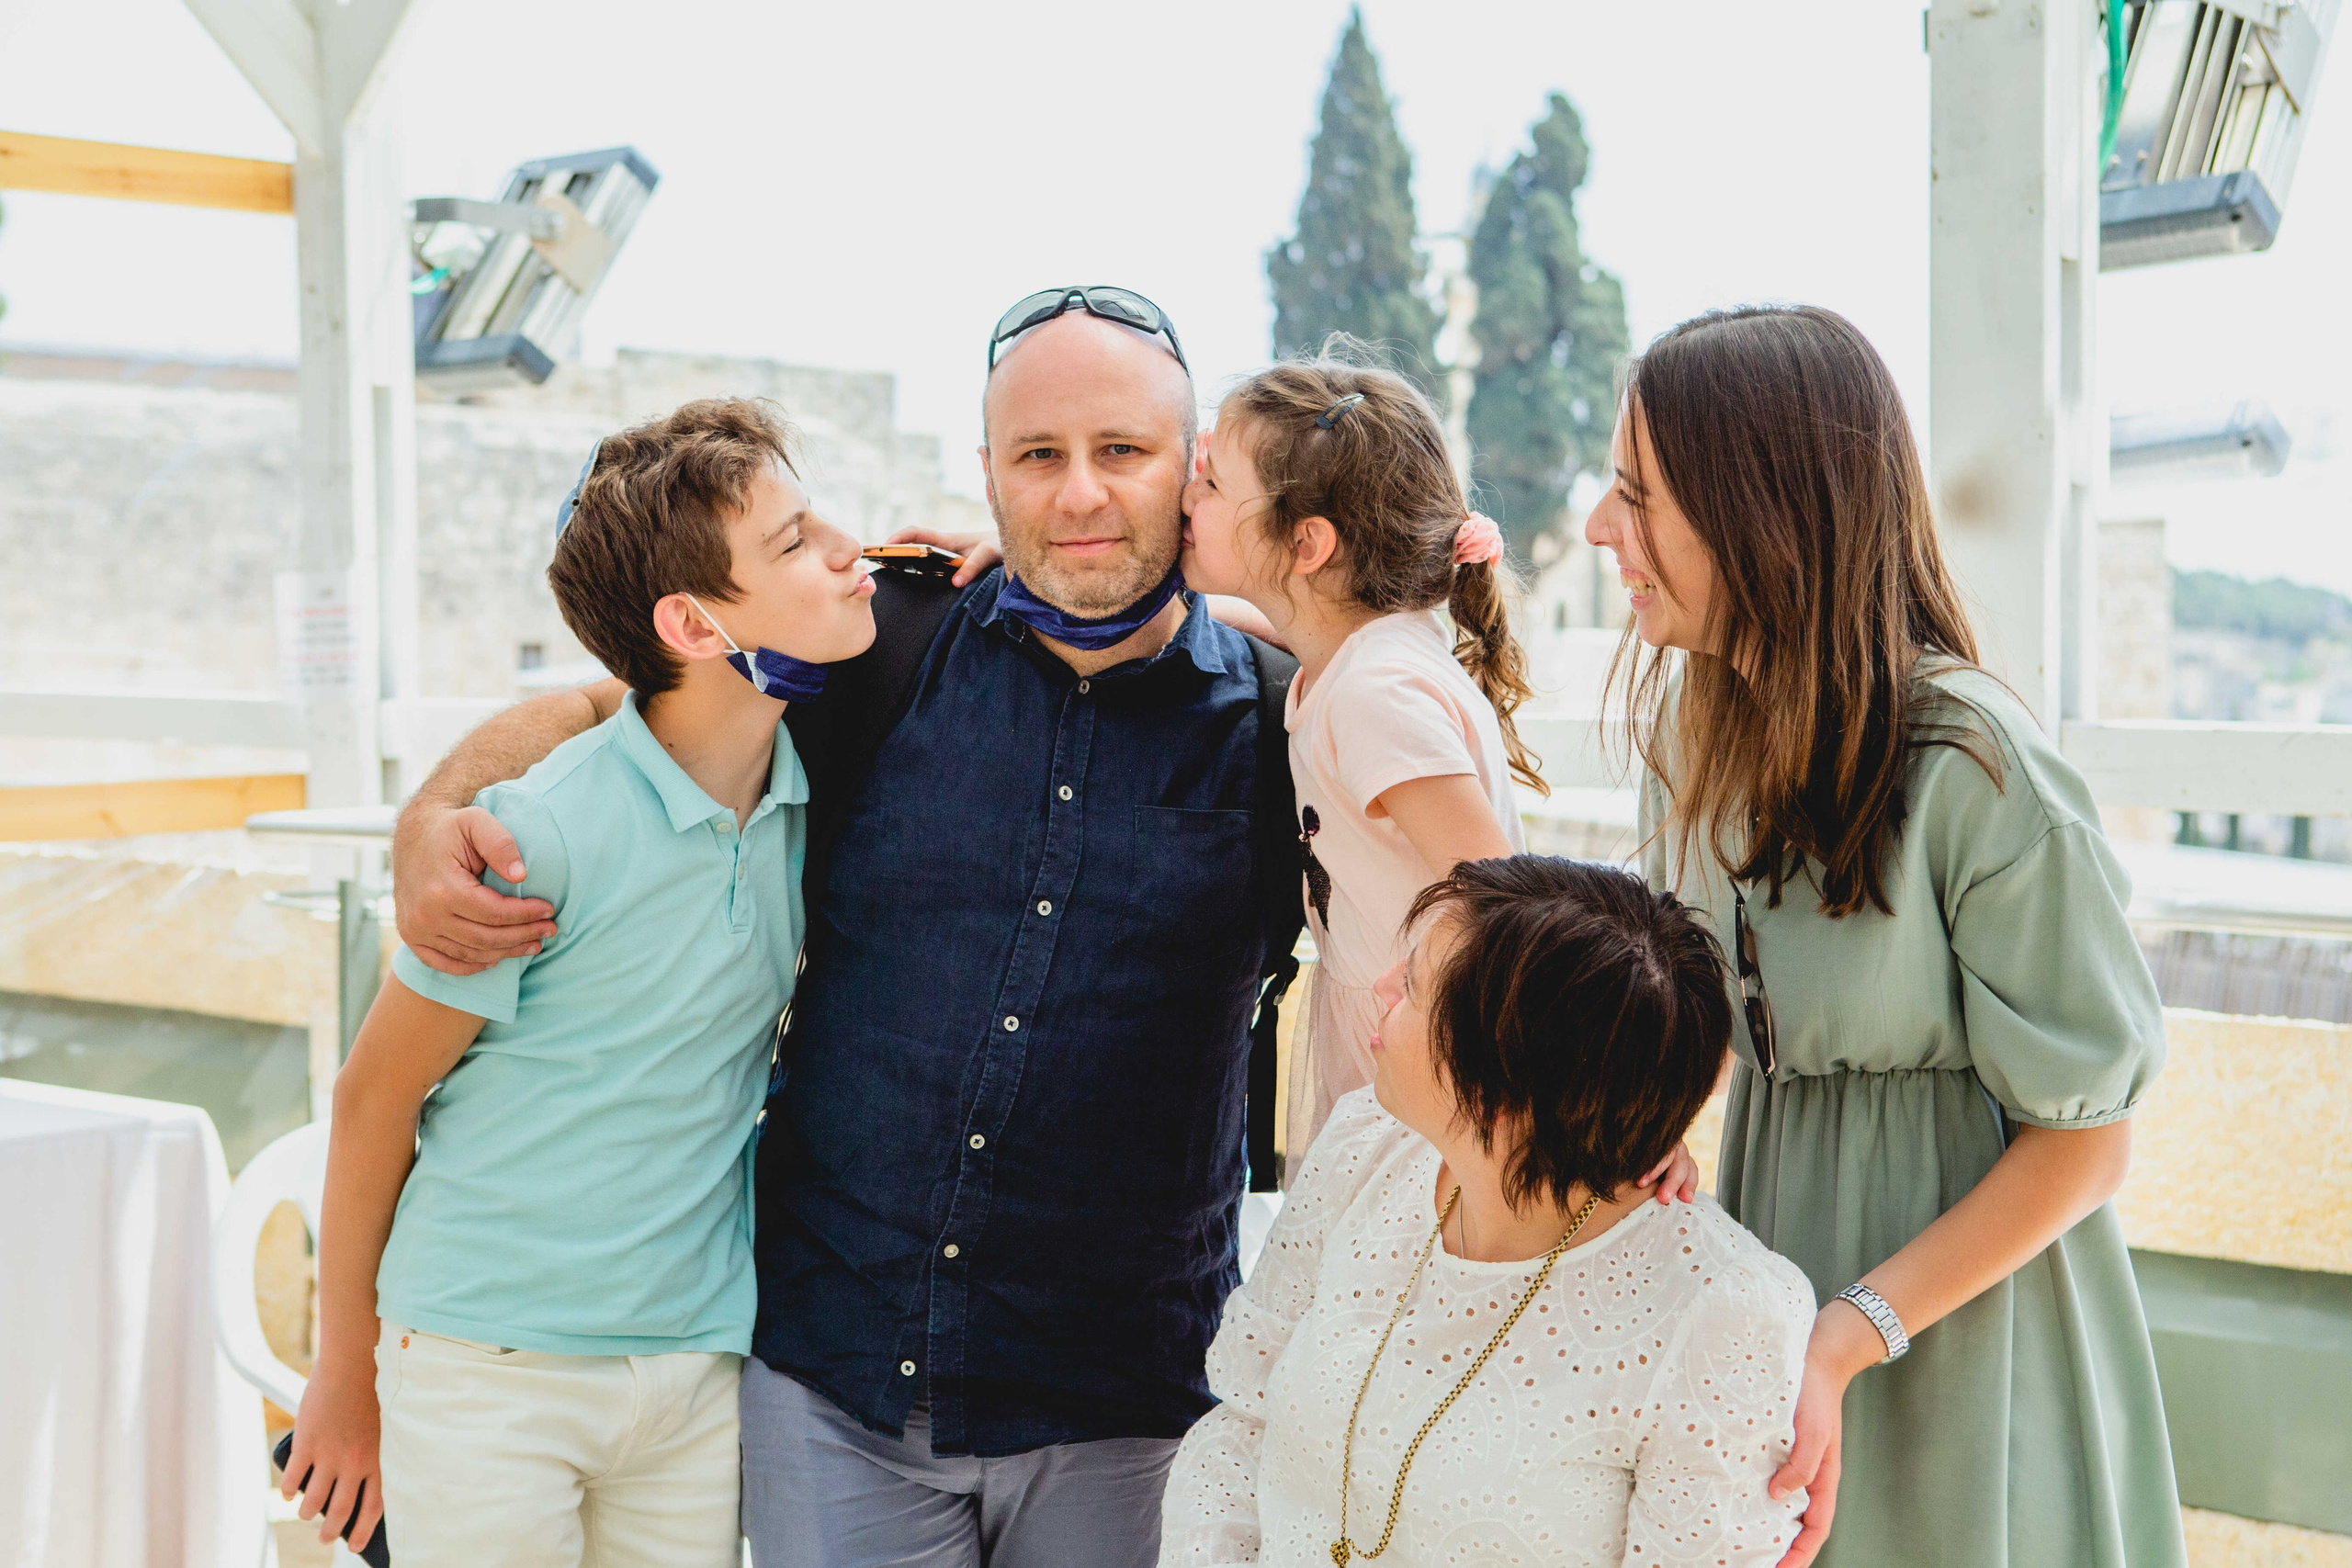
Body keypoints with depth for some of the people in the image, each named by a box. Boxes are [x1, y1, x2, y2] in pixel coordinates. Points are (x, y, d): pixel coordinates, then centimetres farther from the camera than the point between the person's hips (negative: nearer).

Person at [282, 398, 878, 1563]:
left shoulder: (809, 790, -4)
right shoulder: (549, 833, -19)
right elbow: (376, 1096, -9)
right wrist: (346, 1379, 2)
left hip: (700, 1370, 5)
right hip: (489, 1372, -5)